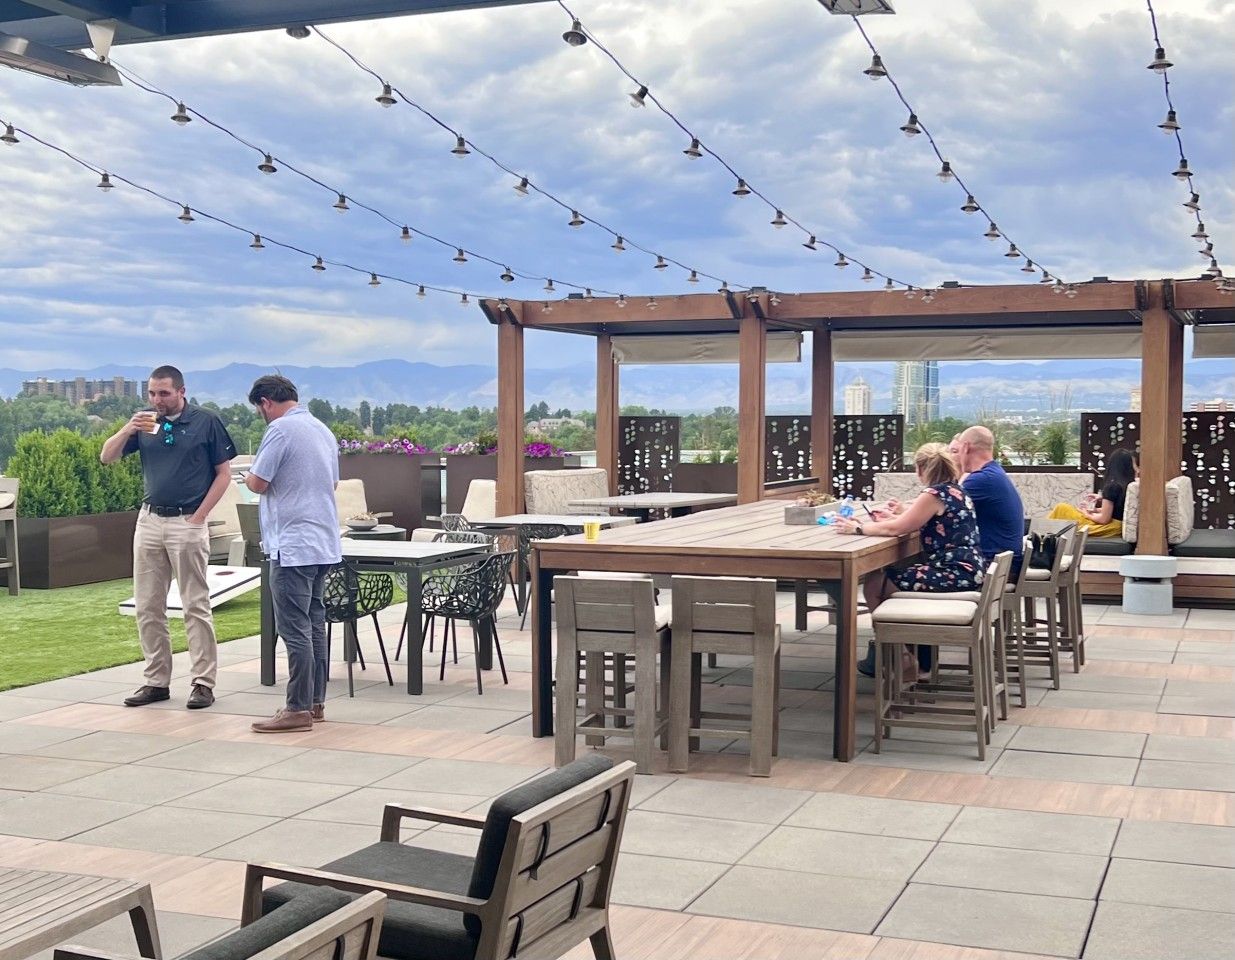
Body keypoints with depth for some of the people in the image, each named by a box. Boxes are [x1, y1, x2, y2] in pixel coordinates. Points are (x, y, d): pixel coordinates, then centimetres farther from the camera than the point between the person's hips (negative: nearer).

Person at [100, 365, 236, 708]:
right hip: (149, 521, 5)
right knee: (147, 607, 7)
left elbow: (223, 473, -2)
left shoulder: (206, 422, -4)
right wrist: (127, 429, -12)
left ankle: (203, 682, 3)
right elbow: (106, 457, 7)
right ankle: (156, 681, 15)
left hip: (187, 523, -5)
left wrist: (198, 516, -8)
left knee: (196, 606, -1)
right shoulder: (145, 423, 8)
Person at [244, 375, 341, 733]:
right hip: (324, 543, 9)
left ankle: (299, 709, -4)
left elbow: (258, 483, -12)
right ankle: (315, 701, 18)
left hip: (293, 545, -9)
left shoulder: (281, 430, -12)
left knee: (295, 629, -6)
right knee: (315, 625, 13)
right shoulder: (323, 430, 14)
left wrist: (249, 475, 9)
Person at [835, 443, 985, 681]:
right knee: (889, 575, 25)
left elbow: (895, 528, -15)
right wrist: (903, 512, 33)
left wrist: (858, 528, -5)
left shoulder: (934, 494, -15)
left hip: (954, 574, -10)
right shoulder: (955, 489, 13)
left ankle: (900, 659, 7)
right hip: (965, 571, 10)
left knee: (874, 586, -5)